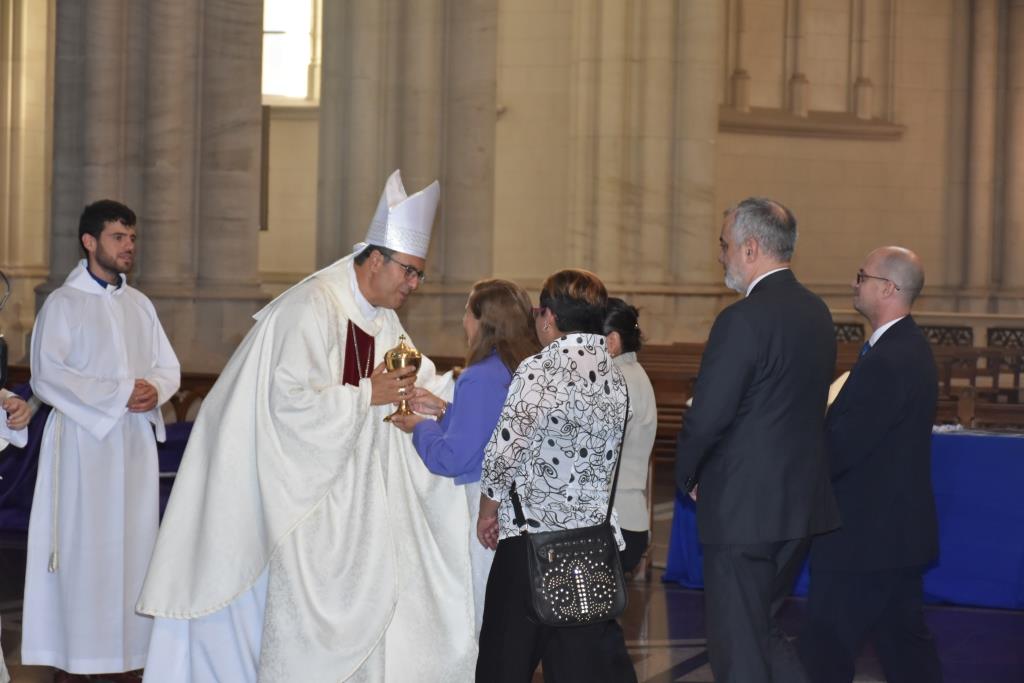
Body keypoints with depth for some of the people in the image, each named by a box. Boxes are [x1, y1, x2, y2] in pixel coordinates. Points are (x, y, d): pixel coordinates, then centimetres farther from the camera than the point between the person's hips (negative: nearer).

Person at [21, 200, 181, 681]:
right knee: (83, 549, -6)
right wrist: (119, 394, -18)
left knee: (131, 546, 4)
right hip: (84, 440, -5)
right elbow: (47, 374, -13)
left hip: (136, 442, 5)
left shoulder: (139, 305, 14)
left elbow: (168, 367, 14)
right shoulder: (63, 304, -3)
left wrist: (154, 389, -10)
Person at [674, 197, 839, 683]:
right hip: (802, 502, 9)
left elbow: (707, 417, -19)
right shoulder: (817, 313, 9)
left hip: (744, 509, -9)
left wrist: (687, 476, 0)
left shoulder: (742, 320, -18)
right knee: (760, 628, 20)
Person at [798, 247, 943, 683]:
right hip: (897, 531, 10)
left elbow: (839, 451, -24)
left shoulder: (888, 361, -23)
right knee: (905, 646, 15)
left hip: (867, 536, -10)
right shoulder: (909, 347, 11)